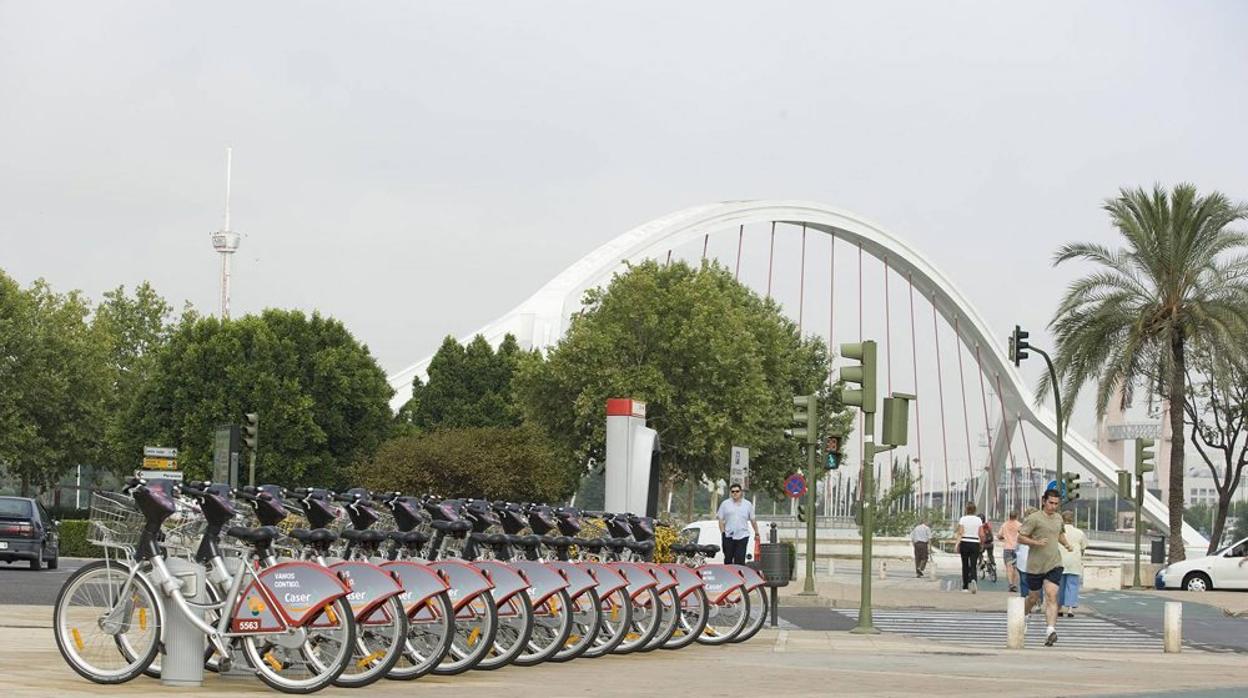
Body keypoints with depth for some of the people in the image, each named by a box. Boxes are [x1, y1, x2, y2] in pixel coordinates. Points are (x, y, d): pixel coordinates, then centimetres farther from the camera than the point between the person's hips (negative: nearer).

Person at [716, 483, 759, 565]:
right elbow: (721, 520, 6)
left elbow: (753, 520, 14)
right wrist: (723, 532, -4)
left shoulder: (748, 504, 10)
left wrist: (757, 533, 14)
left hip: (742, 536, -1)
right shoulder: (725, 504, 7)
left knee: (740, 561, -7)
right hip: (729, 536, 1)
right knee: (728, 559, 5)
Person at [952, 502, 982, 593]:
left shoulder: (963, 519, -4)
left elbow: (960, 533, -9)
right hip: (975, 544, 1)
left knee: (965, 565, 11)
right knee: (973, 566, 1)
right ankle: (973, 580, -29)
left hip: (965, 543, -1)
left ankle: (965, 587, 16)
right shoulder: (978, 520, 1)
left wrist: (958, 545, -8)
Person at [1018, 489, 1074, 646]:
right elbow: (1020, 537, -9)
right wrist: (1036, 542, -23)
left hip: (1054, 565, 3)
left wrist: (1066, 544, 14)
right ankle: (1022, 617, 42)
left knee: (1051, 596, -15)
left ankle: (1050, 630, -25)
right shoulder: (1034, 518, -8)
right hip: (1035, 566, -3)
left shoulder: (1058, 518, 12)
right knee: (1033, 597, 11)